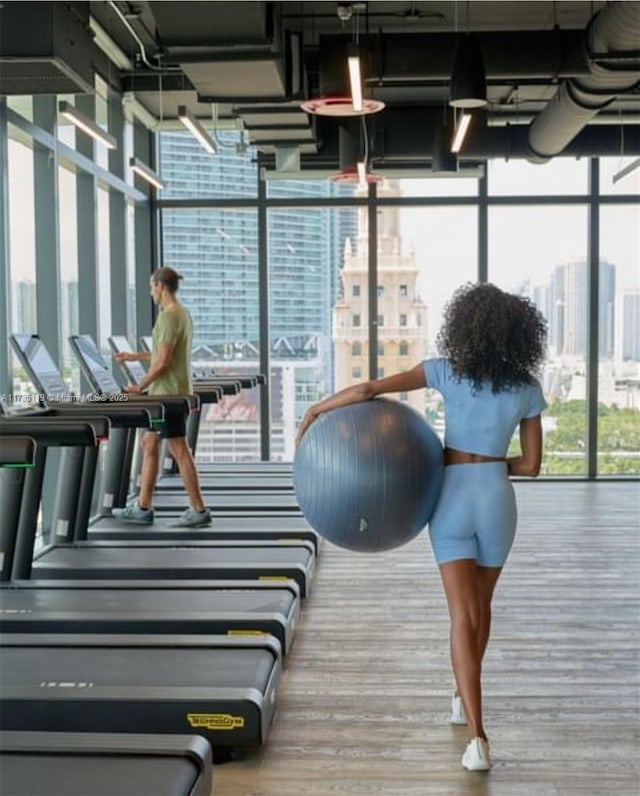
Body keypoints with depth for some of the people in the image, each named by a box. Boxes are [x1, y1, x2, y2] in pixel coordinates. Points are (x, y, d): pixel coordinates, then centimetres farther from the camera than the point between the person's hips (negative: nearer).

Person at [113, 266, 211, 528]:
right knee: (149, 444, 14)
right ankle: (143, 507, 20)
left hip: (170, 394, -10)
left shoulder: (168, 316, -16)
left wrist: (140, 387, -11)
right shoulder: (182, 314, 14)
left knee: (179, 450, -4)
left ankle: (199, 511, 3)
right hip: (171, 392, 10)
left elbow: (163, 361, -20)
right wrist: (135, 356, 26)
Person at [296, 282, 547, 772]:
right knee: (481, 606, 23)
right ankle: (463, 698, 41)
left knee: (463, 616, -2)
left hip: (452, 497, -2)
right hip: (497, 498, 2)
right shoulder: (528, 389, 0)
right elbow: (532, 465, 3)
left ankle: (478, 738, -11)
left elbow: (369, 390, -13)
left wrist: (318, 409, -1)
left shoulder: (447, 370, -6)